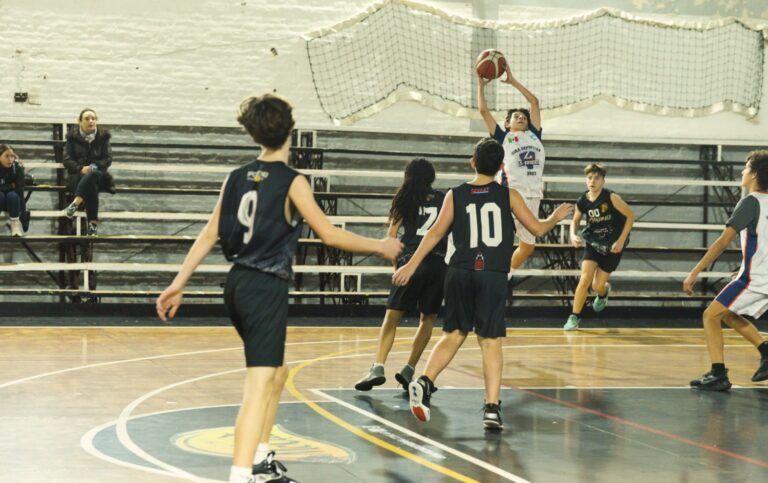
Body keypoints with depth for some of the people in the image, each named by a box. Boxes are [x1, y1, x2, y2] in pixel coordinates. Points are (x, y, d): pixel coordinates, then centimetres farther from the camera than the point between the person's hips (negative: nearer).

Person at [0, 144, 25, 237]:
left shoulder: (17, 167, -18)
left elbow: (20, 190, -21)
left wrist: (22, 212, -25)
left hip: (13, 201, 0)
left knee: (12, 195, -31)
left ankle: (15, 224, -19)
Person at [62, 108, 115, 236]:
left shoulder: (103, 136, 12)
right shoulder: (73, 137, 10)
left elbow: (108, 159, 4)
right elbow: (67, 160, 3)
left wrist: (94, 166, -16)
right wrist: (81, 168, -18)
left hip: (98, 174, 0)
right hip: (78, 176, 0)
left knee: (93, 175, -41)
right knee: (91, 186, -39)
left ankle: (75, 204, -55)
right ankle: (93, 222, -50)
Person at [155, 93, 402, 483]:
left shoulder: (237, 178, 8)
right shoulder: (292, 181, -9)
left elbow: (209, 235, 9)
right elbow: (329, 235, -7)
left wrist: (178, 284, 13)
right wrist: (380, 247, 5)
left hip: (238, 284, 8)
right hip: (266, 289, -8)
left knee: (277, 371, 24)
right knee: (259, 385, -12)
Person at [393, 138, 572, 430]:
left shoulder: (456, 195, 5)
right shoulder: (508, 195, 4)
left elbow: (436, 232, 0)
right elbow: (538, 229, 8)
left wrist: (411, 265, 3)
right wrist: (556, 218, 29)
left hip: (459, 273, 2)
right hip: (493, 276, -2)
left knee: (453, 334, 14)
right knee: (490, 341, 0)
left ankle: (425, 382, -5)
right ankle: (492, 407, -6)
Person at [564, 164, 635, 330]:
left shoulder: (611, 198, -20)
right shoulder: (582, 201, -9)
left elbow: (630, 215, -13)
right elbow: (575, 221, 10)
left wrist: (621, 240, -15)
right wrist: (573, 235, -11)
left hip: (612, 246, -2)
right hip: (592, 243, 2)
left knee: (598, 286, 1)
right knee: (585, 280, -14)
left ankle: (603, 292, 41)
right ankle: (574, 317, -1)